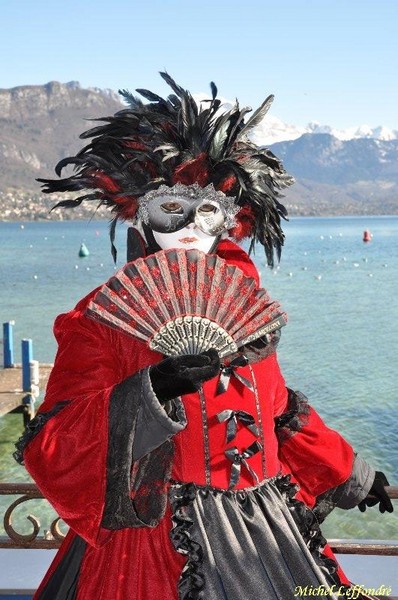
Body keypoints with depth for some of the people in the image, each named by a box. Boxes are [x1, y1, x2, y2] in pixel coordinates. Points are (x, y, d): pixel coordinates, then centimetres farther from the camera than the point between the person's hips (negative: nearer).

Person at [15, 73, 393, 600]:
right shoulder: (101, 319, -10)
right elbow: (51, 451, -18)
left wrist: (350, 474, 26)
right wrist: (153, 390, -30)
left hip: (262, 532, 5)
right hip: (153, 545, -4)